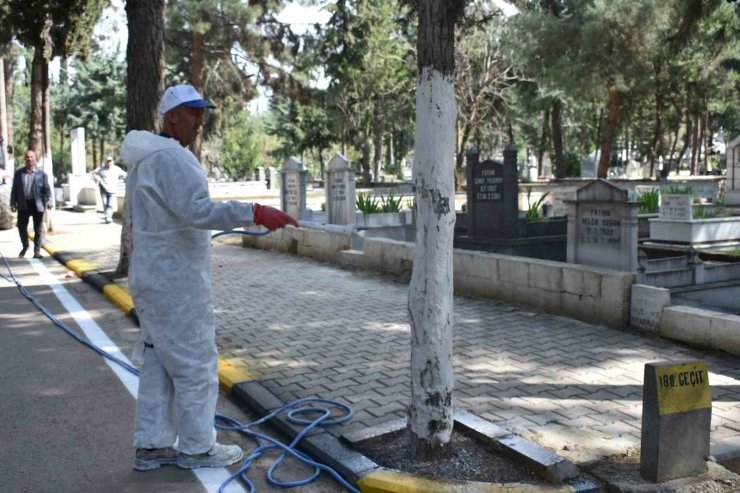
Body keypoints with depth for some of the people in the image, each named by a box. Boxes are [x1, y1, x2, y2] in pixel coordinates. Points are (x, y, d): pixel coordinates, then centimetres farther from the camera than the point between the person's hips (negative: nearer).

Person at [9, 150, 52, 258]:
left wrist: (49, 202, -14)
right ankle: (25, 246, 28)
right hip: (23, 204, 2)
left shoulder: (41, 173, 3)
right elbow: (14, 189, 8)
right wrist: (13, 203, -1)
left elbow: (46, 189, -1)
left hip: (37, 204, -1)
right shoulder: (18, 173, 8)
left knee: (38, 228, 2)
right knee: (22, 226, 4)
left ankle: (37, 250, 10)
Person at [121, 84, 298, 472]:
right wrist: (257, 213, -36)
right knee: (196, 365, 1)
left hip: (156, 279, 10)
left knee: (159, 364, 14)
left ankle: (151, 446, 23)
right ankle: (196, 447, 14)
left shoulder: (150, 159, 16)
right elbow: (198, 211, -31)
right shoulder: (168, 158, -17)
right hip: (175, 283, -10)